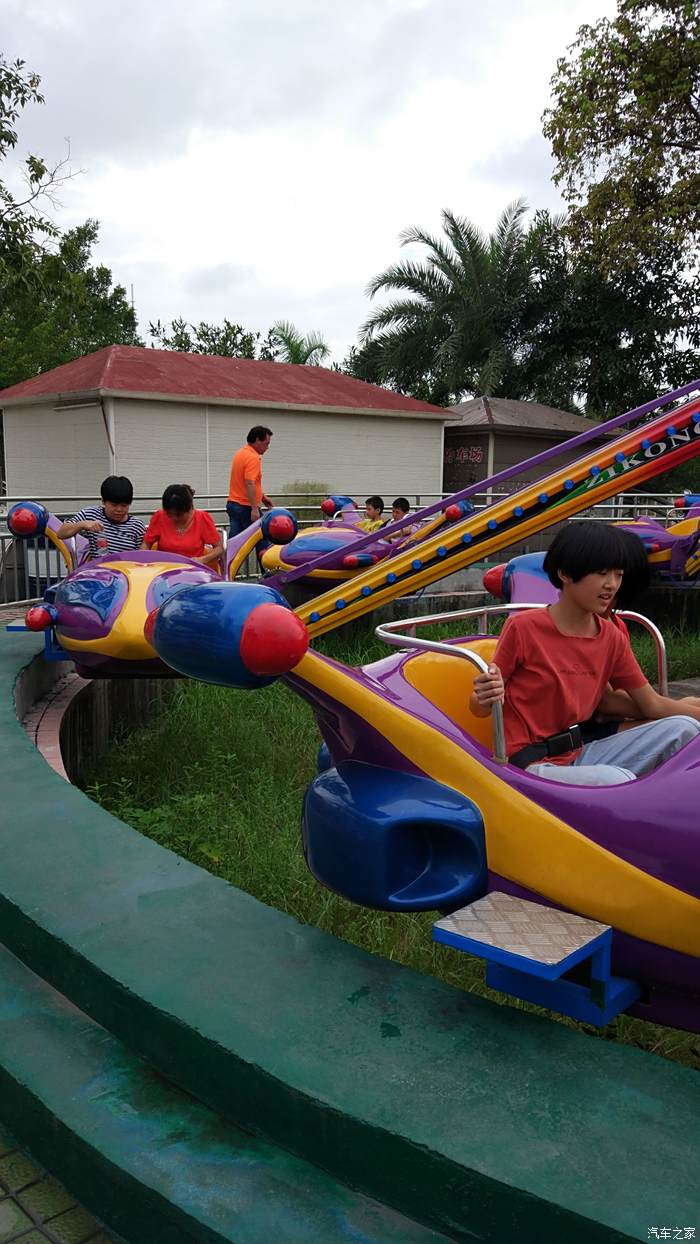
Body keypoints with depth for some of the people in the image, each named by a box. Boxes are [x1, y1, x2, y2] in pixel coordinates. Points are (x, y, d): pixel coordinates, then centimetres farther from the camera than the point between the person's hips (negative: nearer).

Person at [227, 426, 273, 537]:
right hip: (247, 507, -9)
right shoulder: (253, 458, -16)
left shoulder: (240, 453, 15)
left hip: (233, 504, 9)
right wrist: (254, 509, -27)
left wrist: (262, 496, 30)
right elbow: (249, 484, -25)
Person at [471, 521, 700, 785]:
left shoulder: (612, 637, 5)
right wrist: (485, 698, -30)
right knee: (619, 780, -32)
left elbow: (652, 705, 11)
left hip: (580, 755, 7)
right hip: (533, 765, -7)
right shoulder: (523, 627, -12)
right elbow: (479, 708, -7)